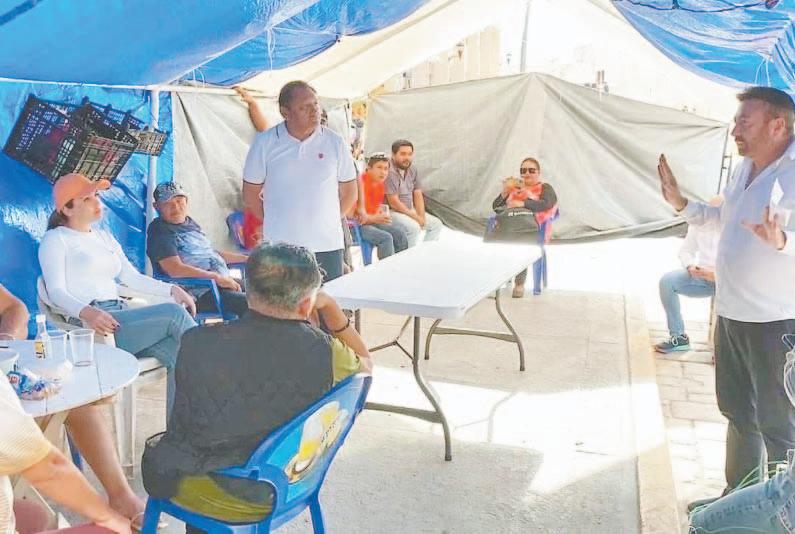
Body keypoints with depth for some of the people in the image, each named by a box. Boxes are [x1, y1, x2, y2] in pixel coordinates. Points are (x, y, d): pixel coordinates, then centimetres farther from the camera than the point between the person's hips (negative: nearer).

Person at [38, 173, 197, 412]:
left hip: (121, 318, 6)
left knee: (177, 352, -23)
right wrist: (86, 312, -28)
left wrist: (172, 289, 1)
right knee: (173, 313, -25)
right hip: (91, 327, -6)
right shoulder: (55, 239, 6)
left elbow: (132, 277, 19)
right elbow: (56, 291, -6)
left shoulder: (105, 237, 26)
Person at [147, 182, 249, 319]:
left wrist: (246, 258, 23)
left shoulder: (189, 222, 18)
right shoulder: (159, 231, -8)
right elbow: (175, 270, -20)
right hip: (199, 294, -9)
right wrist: (217, 277, -22)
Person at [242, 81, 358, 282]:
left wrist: (328, 220, 8)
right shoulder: (264, 143, -1)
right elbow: (250, 194, 8)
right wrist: (274, 221, 6)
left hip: (327, 245, 1)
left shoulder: (335, 143, 1)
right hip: (279, 246, -1)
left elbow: (349, 193, 10)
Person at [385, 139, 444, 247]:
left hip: (410, 210, 9)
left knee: (436, 224, 6)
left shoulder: (412, 170, 5)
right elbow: (394, 203, -23)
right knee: (413, 227, -31)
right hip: (392, 212, -9)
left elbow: (418, 195, 5)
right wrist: (415, 217, -17)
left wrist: (421, 216, -11)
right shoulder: (390, 172, -20)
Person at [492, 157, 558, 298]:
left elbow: (546, 204, 1)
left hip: (531, 223, -3)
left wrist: (522, 203, -8)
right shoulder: (514, 187, 34)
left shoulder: (545, 188, 23)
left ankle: (519, 283, -39)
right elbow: (495, 207, 26)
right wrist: (505, 192, 9)